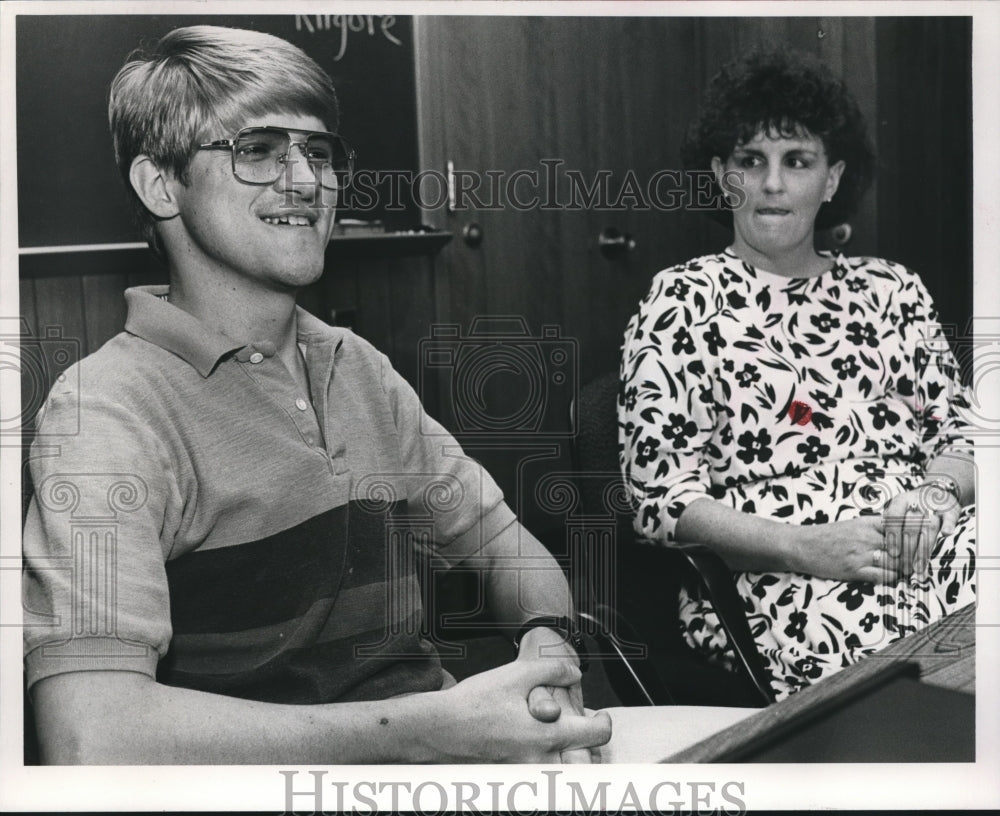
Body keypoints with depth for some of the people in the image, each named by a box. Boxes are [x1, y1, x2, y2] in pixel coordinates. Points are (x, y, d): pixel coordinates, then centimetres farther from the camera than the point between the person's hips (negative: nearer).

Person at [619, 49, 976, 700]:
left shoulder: (891, 289, 19)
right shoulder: (684, 302, 5)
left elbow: (959, 430, 17)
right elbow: (662, 493, -3)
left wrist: (935, 496, -7)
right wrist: (802, 547, -16)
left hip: (929, 542, 5)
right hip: (771, 575, -4)